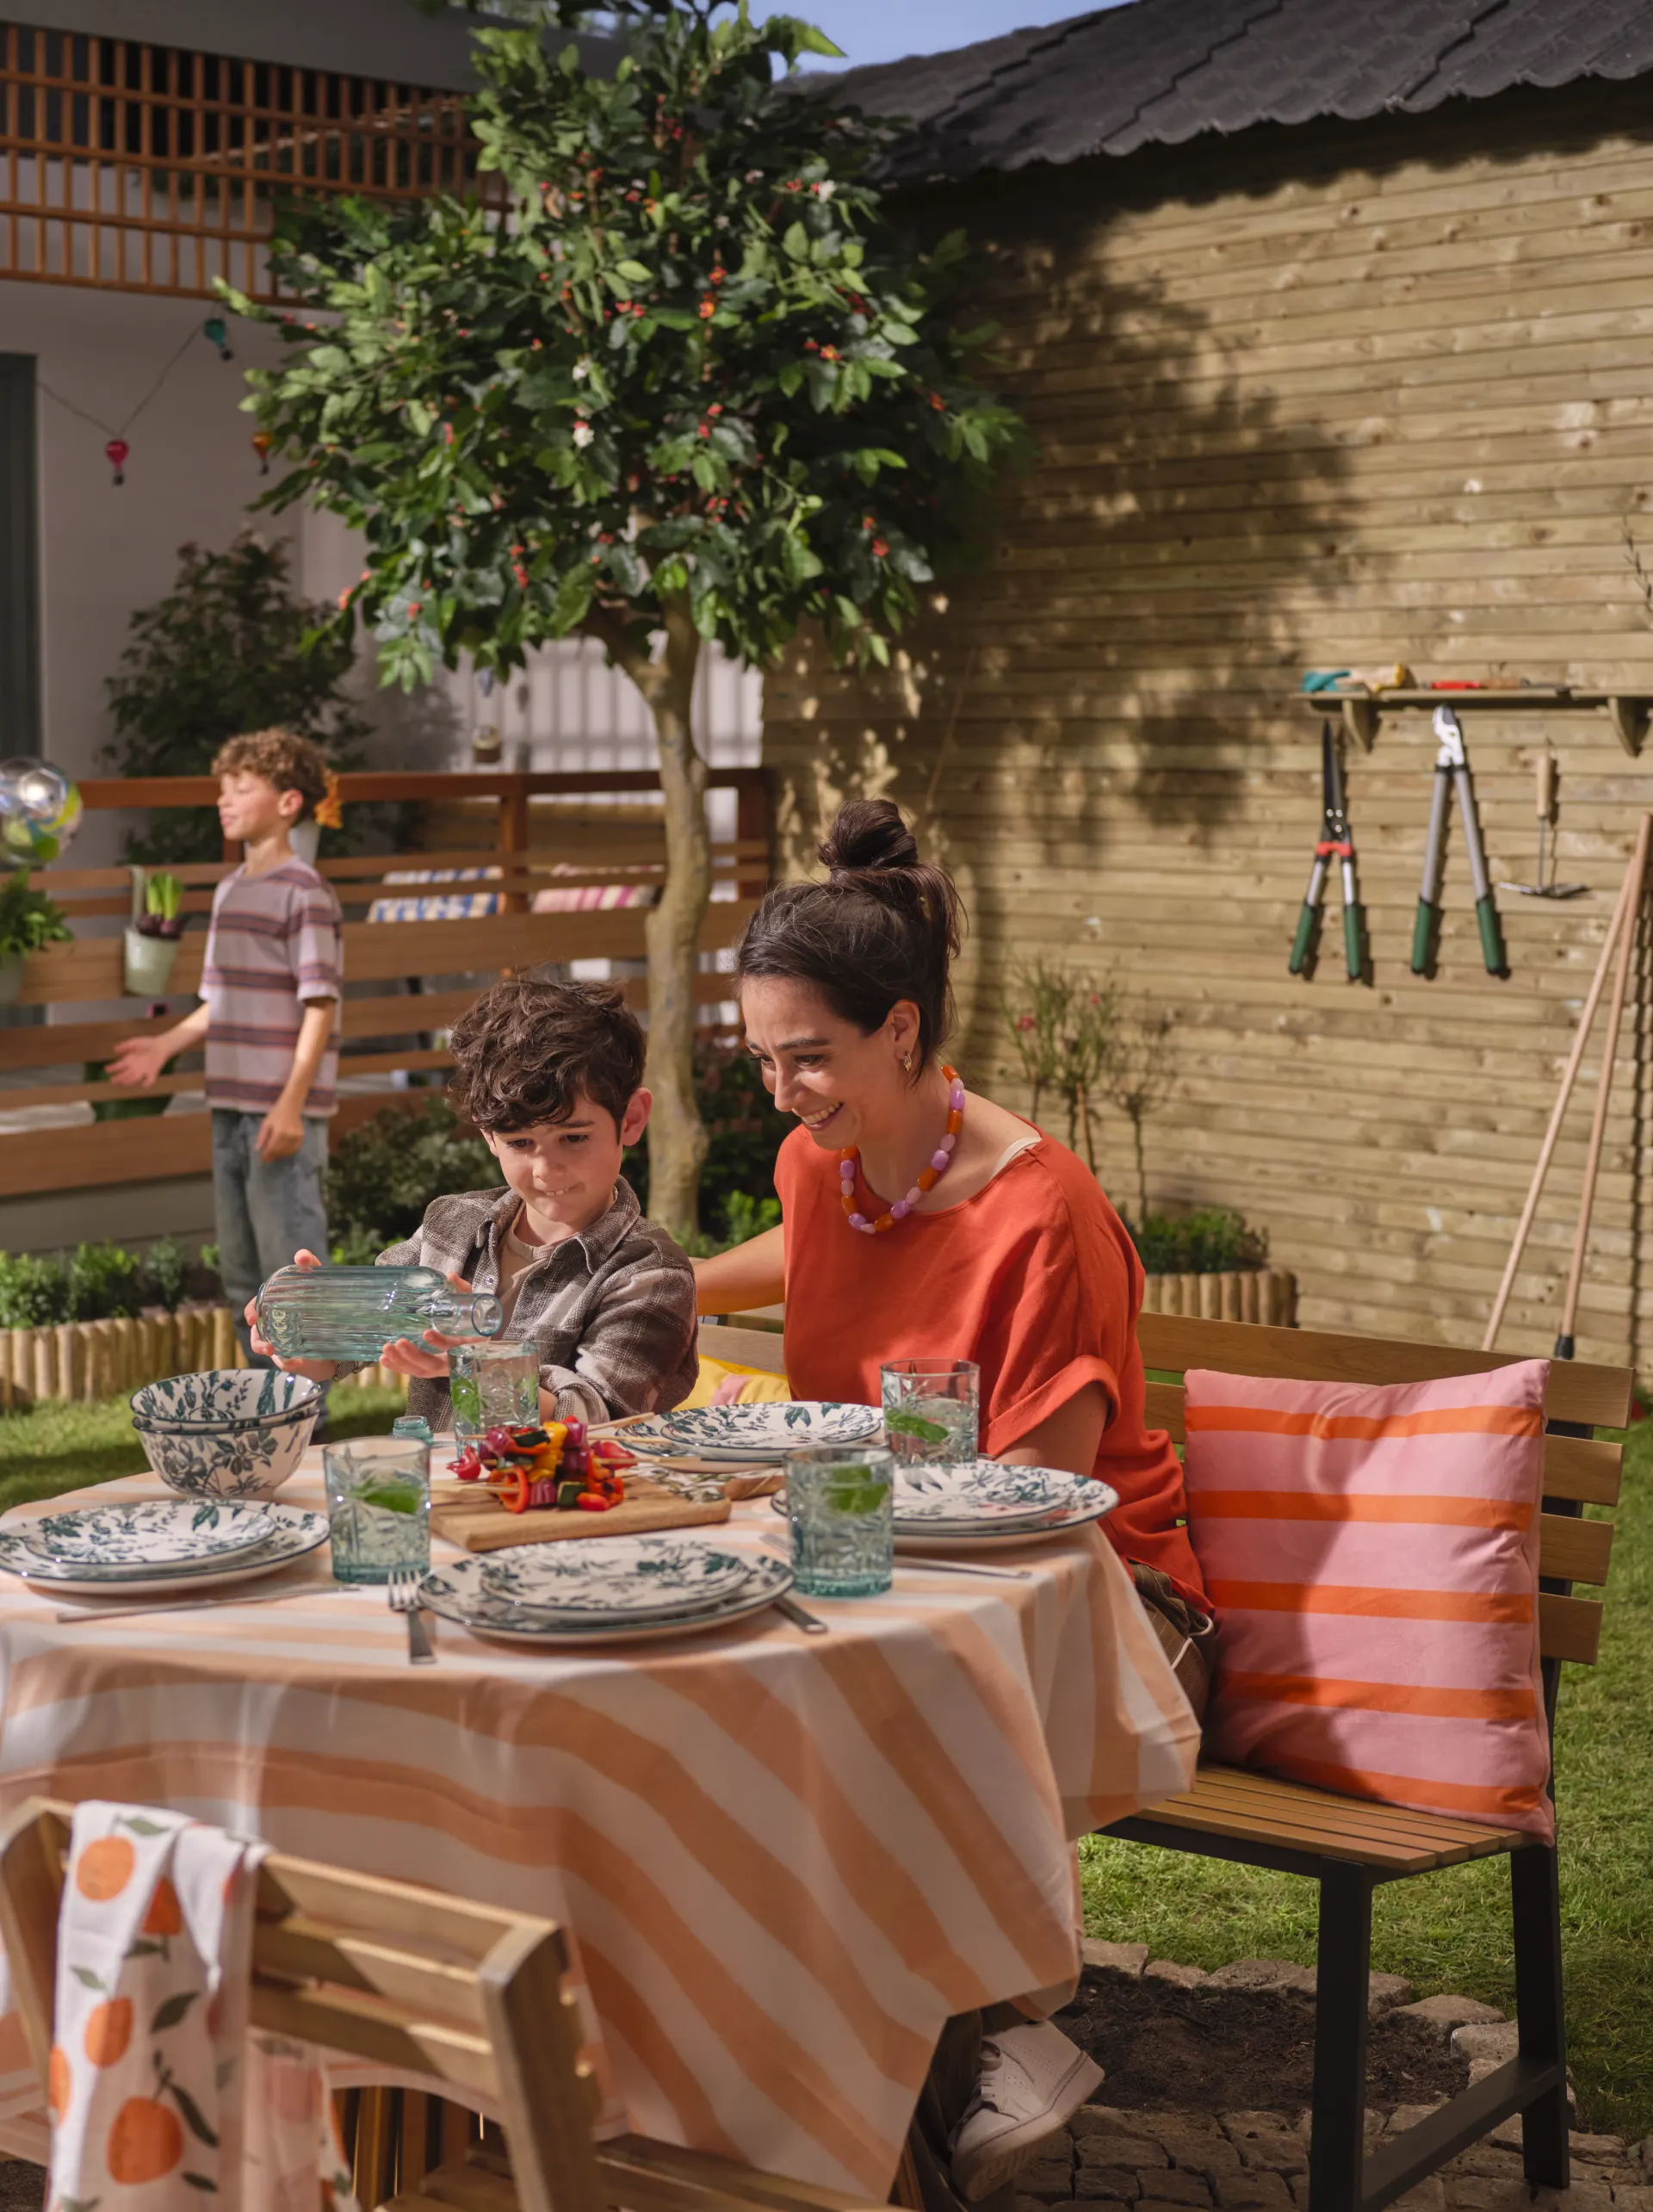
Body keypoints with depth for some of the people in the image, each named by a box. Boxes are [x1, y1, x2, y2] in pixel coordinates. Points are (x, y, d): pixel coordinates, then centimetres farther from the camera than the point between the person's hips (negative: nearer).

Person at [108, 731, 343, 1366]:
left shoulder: (305, 893, -11)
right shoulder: (229, 891, 14)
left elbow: (321, 1006, -15)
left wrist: (293, 1102, -21)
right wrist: (166, 1045, 8)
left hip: (283, 1115, -9)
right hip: (231, 1109, 9)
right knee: (241, 1272, 14)